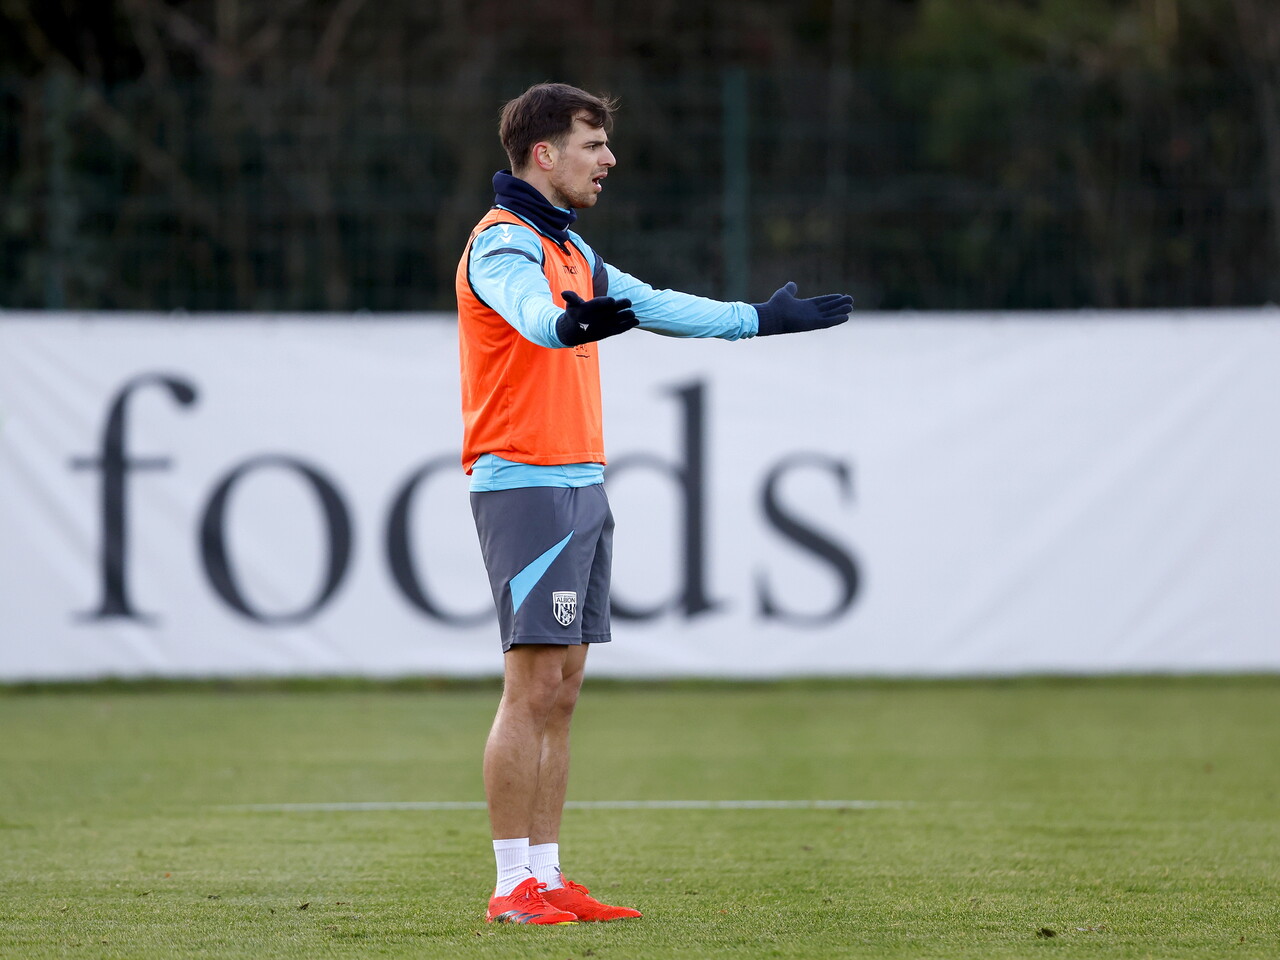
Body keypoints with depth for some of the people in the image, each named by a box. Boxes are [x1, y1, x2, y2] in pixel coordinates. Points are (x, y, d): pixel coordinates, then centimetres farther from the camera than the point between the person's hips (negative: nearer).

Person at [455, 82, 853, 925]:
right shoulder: (503, 242, -10)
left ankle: (547, 879, 10)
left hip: (582, 487, 10)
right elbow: (527, 308, -33)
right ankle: (515, 887, -10)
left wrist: (760, 319, 38)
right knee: (532, 689, -11)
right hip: (526, 484, -10)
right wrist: (567, 324, -56)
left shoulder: (569, 248, 20)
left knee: (561, 695, 8)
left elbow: (654, 305, 33)